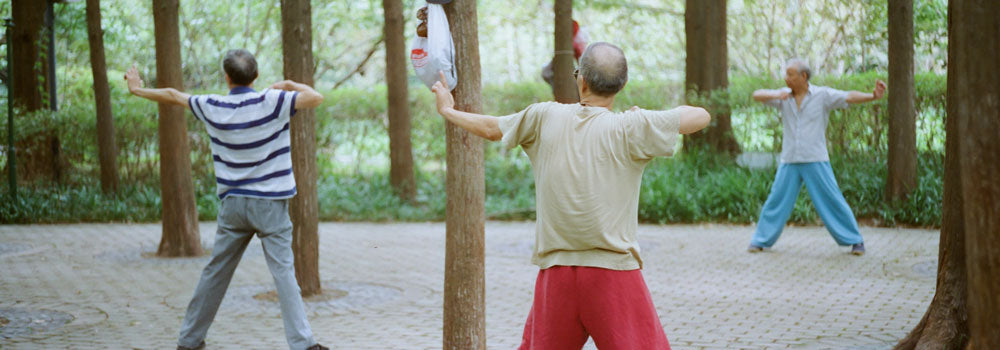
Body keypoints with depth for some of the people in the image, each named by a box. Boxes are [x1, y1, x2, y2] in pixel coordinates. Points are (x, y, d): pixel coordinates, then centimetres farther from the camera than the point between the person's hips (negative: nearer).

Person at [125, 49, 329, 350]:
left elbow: (173, 96, 16)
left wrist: (137, 89, 33)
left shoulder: (213, 107, 1)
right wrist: (290, 85, 0)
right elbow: (316, 98, -18)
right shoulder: (272, 102, -11)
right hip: (270, 204, -3)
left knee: (215, 273, 13)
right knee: (283, 272, -6)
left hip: (232, 204, 3)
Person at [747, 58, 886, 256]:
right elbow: (757, 95, -5)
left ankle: (854, 241, 6)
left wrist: (873, 96, -35)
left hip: (816, 160, -3)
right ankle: (761, 240, 15)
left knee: (832, 201, -2)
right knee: (777, 201, 4)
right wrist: (775, 95, -26)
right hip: (789, 161, 3)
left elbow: (850, 97, -17)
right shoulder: (784, 96, 5)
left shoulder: (823, 95, -5)